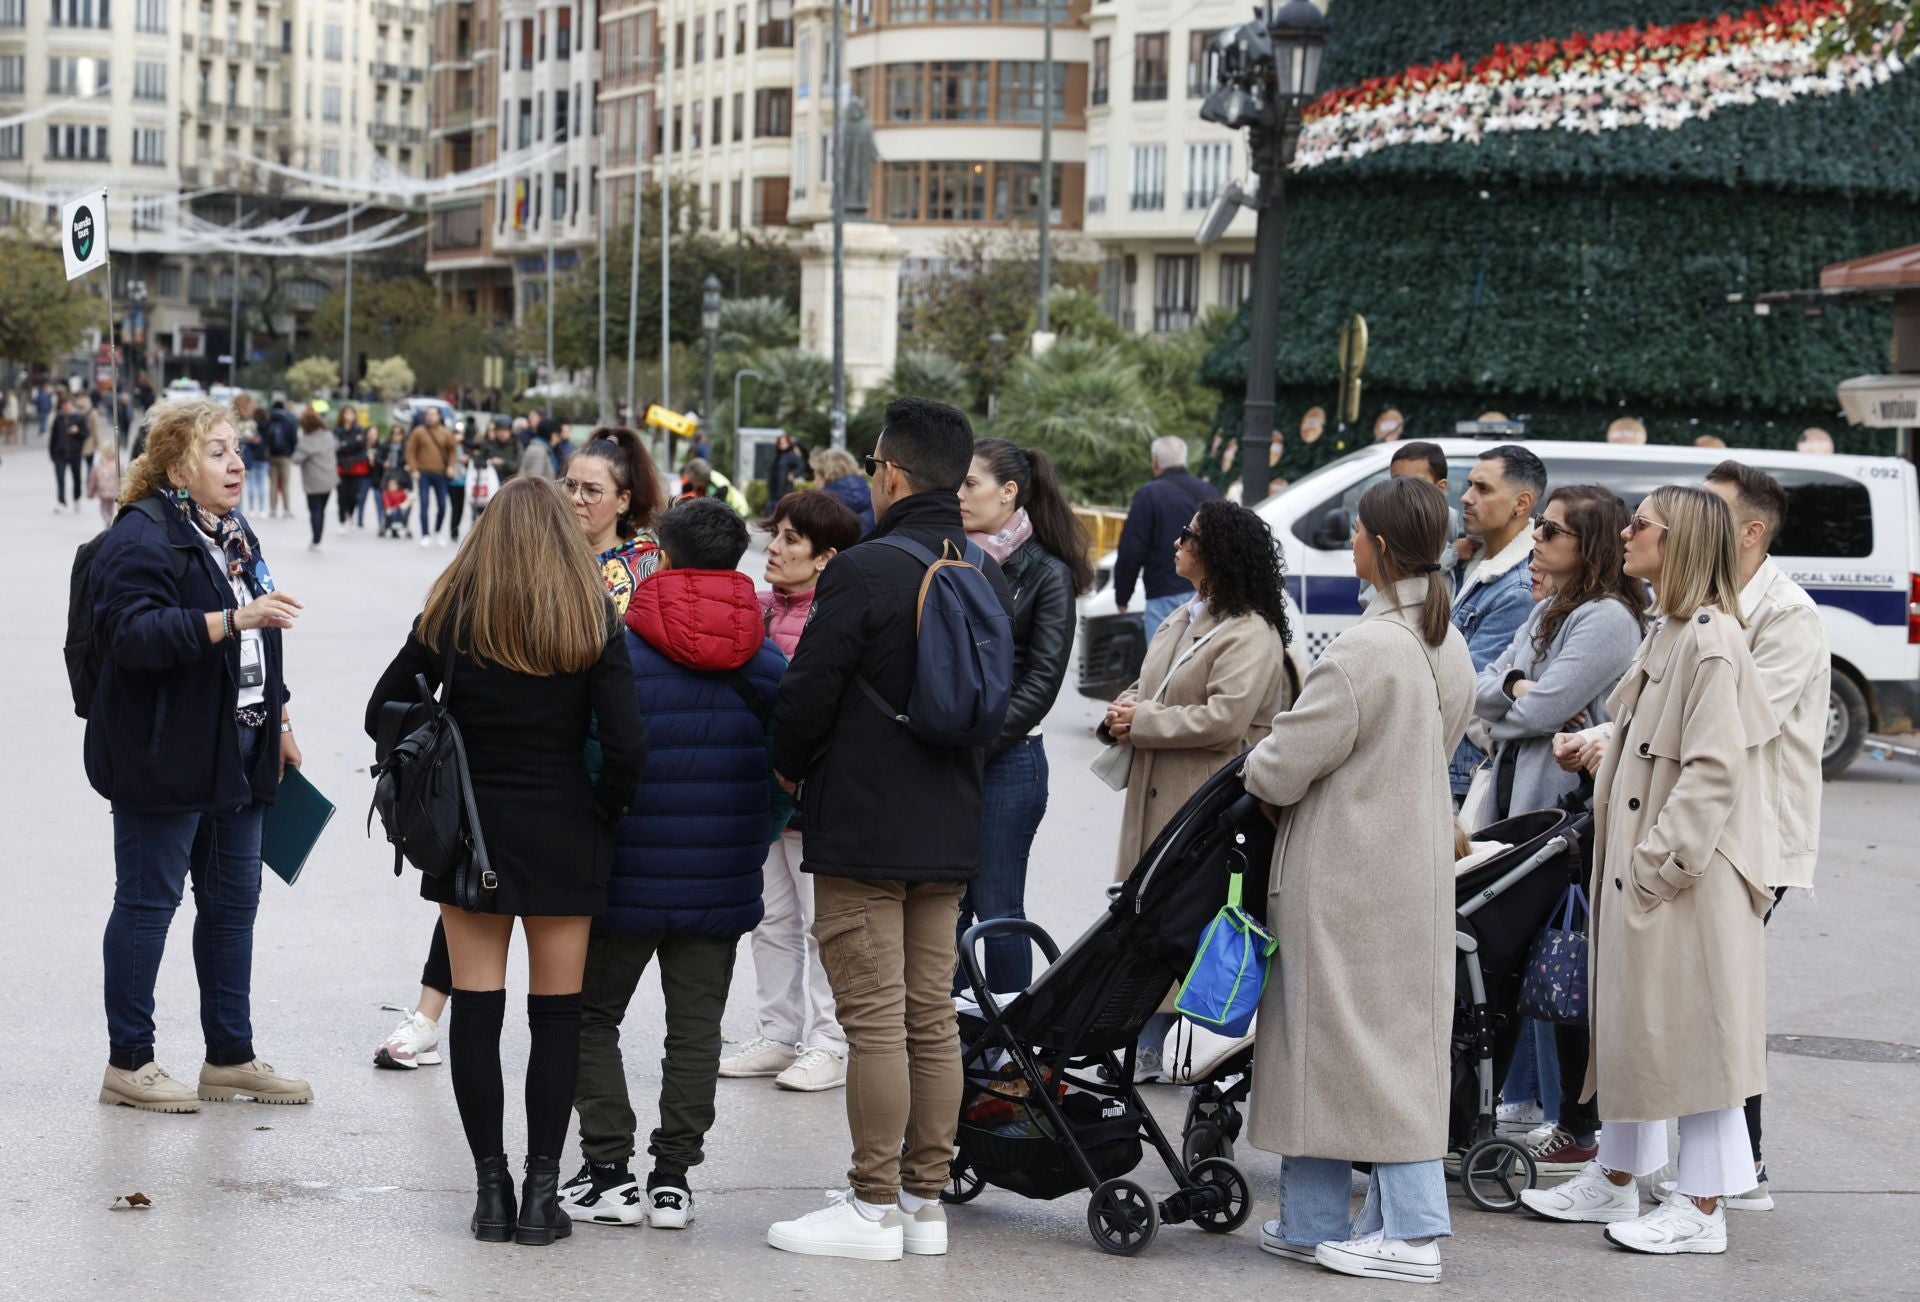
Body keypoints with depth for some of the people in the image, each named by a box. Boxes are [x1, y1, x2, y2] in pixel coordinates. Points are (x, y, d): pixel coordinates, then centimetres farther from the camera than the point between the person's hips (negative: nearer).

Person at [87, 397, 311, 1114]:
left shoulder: (235, 536, 15)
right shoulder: (142, 539, -14)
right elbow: (134, 633, -28)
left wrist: (277, 719, 24)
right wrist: (233, 618, -34)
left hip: (236, 756, 9)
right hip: (163, 759, -9)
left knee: (232, 902, 13)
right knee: (147, 902, -1)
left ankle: (230, 1056, 23)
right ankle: (128, 1065, 8)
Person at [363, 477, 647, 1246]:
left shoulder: (451, 614, -1)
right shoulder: (593, 621, -5)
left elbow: (382, 713, 0)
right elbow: (625, 745, -12)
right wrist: (602, 812, 4)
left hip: (470, 832, 1)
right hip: (564, 835, -1)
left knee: (476, 1009, 5)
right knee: (557, 1011, 6)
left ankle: (492, 1189, 6)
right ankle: (541, 1192, 6)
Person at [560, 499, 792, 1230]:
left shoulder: (621, 651, -10)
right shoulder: (766, 660, 0)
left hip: (629, 874, -3)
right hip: (721, 885, 3)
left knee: (593, 1017, 10)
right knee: (695, 1029, 9)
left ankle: (609, 1172, 4)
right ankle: (673, 1179, 10)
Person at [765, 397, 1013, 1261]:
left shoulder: (865, 570, -15)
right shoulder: (990, 577, 7)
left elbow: (808, 693, -13)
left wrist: (790, 767, 6)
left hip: (861, 828, -7)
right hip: (950, 830, 7)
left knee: (874, 1021, -4)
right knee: (932, 1018, 11)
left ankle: (874, 1210, 0)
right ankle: (925, 1204, 17)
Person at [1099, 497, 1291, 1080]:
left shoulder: (1251, 636, -13)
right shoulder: (1183, 618, 17)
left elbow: (1223, 719, -23)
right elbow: (1147, 686, 25)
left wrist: (1142, 722, -15)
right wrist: (1121, 711, 2)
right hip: (1157, 798, 9)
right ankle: (1145, 1049, 13)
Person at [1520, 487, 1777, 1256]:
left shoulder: (1711, 639, -17)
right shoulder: (1666, 632, 14)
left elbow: (1715, 768, -22)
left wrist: (1661, 861, -22)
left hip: (1690, 876, -10)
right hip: (1638, 868, 10)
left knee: (1693, 1033, -3)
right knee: (1630, 1024, 17)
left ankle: (1702, 1208, 3)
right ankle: (1617, 1178, 28)